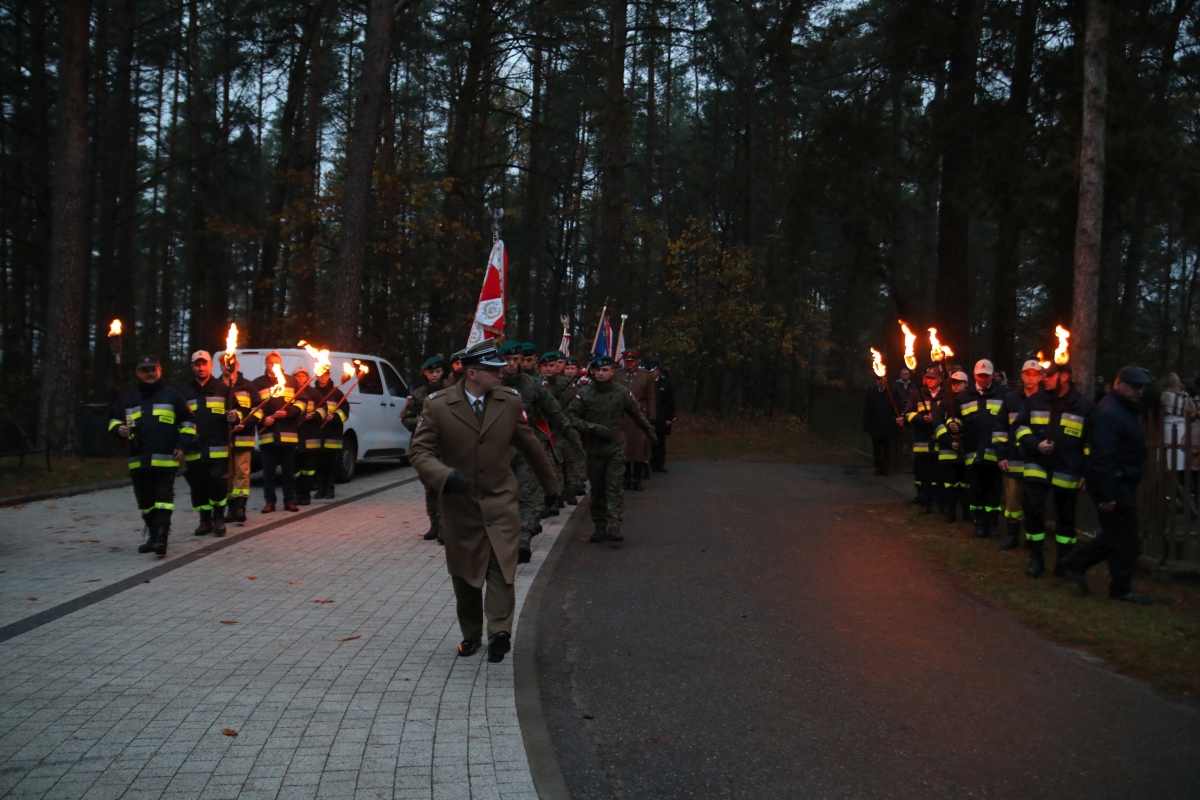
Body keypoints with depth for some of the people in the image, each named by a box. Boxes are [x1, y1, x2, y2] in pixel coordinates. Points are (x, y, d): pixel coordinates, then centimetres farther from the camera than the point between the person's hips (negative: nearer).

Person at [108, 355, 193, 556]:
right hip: (138, 461, 4)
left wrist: (182, 445, -2)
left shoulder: (171, 395, 6)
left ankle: (161, 539, -16)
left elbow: (187, 422, 9)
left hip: (165, 460, -4)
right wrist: (119, 429, -1)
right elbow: (113, 419, 22)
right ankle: (153, 536, 26)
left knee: (163, 500, -10)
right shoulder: (127, 398, 12)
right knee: (145, 502, 12)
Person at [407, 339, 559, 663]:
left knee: (502, 566, -14)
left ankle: (500, 631, -16)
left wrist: (551, 485, 20)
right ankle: (471, 635, 26)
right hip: (459, 503, 0)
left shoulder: (510, 401, -4)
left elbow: (530, 445, 9)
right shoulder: (437, 405, -9)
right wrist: (446, 476, -28)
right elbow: (419, 451, -9)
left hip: (501, 501, 0)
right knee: (464, 573, 12)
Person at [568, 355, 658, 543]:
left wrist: (649, 430, 26)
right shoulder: (584, 393, -2)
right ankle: (600, 526, 16)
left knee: (614, 486, -10)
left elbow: (637, 414, 15)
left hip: (616, 446, -1)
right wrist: (591, 427, -15)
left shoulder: (622, 392, 1)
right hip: (594, 448, 1)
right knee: (596, 488, 7)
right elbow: (571, 415, -4)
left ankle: (614, 526, -15)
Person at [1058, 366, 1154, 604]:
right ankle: (1121, 588, 13)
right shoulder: (1109, 413, -20)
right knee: (1125, 539, 1)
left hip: (1123, 483, 10)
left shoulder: (1125, 408, 13)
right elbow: (1103, 457, -25)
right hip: (1114, 486, -10)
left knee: (1114, 536, 17)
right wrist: (1106, 495, -26)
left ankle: (1074, 565, 22)